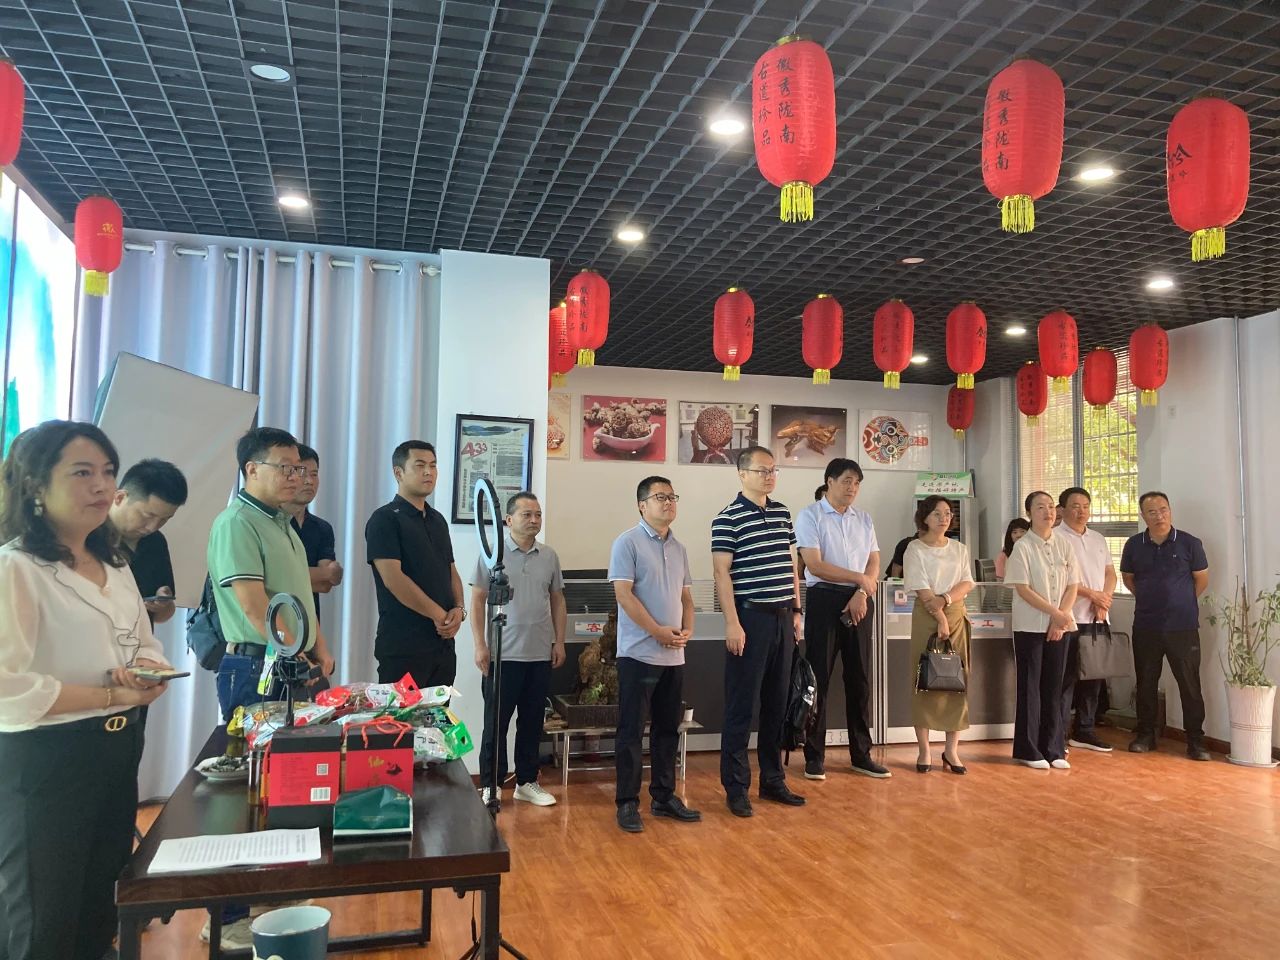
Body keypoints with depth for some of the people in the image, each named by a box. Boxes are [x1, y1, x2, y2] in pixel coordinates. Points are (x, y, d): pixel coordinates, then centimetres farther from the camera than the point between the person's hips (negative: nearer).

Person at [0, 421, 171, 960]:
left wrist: (149, 674, -7)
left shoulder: (114, 566, 11)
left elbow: (147, 647, 16)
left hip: (119, 754, 8)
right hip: (43, 763, -8)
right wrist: (109, 696, -21)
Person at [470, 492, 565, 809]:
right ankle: (491, 785, 16)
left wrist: (559, 641, 7)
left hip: (540, 655, 4)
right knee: (496, 722, 5)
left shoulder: (549, 556, 7)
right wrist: (480, 645, -9)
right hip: (502, 654, -4)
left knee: (533, 722, 12)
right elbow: (477, 601, -4)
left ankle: (527, 782, 24)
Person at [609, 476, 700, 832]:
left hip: (674, 655, 7)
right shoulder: (628, 543, -7)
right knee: (631, 729, 0)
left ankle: (664, 796, 24)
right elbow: (624, 593, -14)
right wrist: (658, 631, -16)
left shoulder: (679, 548, 13)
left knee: (668, 728, 13)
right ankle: (627, 802, 8)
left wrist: (687, 629, -1)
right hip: (639, 653, -7)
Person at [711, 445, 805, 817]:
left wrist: (796, 611, 13)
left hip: (783, 618, 7)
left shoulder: (783, 513, 12)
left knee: (776, 703, 14)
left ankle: (773, 780, 26)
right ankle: (736, 788, 11)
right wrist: (732, 623, -15)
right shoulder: (728, 518, -8)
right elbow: (722, 573, -11)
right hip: (750, 618, -6)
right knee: (741, 706, 1)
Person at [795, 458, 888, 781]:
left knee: (860, 678, 10)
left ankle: (861, 754, 20)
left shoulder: (864, 519, 13)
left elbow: (873, 563, 9)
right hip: (824, 600, -5)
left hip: (859, 602, 5)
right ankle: (814, 756, 10)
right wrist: (859, 578, -11)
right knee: (818, 678, 0)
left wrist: (861, 594, -8)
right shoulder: (809, 516, -4)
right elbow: (815, 565, -12)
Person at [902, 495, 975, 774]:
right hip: (927, 616, -4)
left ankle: (951, 749, 8)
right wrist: (940, 617, -15)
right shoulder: (915, 549, -1)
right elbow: (923, 591, -9)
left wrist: (945, 599, -13)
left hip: (957, 615, 4)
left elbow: (967, 583, 3)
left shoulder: (960, 549, 14)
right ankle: (924, 751, 2)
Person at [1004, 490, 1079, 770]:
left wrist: (1061, 619, -8)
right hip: (1030, 626, -4)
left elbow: (1072, 587, 5)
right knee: (1030, 686, 2)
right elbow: (1023, 589, -11)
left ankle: (1053, 749, 16)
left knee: (1054, 686, 8)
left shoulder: (1064, 545, 6)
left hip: (1059, 626, 4)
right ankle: (1028, 750, 10)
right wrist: (1056, 613, -15)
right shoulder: (1023, 547, -6)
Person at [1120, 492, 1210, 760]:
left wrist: (1182, 603, 8)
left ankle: (1195, 740, 11)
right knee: (1146, 682, 10)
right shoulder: (1134, 545, 3)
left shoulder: (1189, 543, -4)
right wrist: (1149, 599, 11)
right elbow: (1128, 578, 16)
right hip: (1145, 626, 2)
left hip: (1182, 627, -2)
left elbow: (1201, 579, 6)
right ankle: (1145, 734, 21)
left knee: (1190, 683, 1)